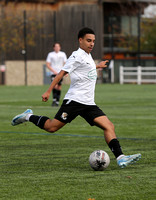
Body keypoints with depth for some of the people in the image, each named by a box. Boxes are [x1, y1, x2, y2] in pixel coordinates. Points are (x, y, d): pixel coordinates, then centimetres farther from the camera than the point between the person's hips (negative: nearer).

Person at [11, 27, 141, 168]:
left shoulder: (87, 55, 20)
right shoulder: (78, 55, -7)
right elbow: (62, 72, -10)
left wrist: (97, 66, 56)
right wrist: (48, 92, -13)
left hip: (89, 104, 8)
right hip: (74, 100, -8)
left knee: (109, 126, -8)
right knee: (52, 127, -7)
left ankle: (120, 158, -17)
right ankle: (28, 117, 19)